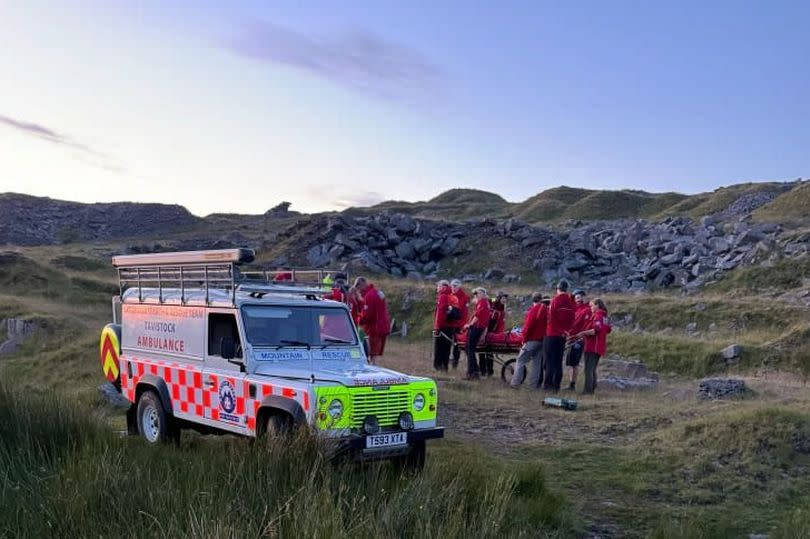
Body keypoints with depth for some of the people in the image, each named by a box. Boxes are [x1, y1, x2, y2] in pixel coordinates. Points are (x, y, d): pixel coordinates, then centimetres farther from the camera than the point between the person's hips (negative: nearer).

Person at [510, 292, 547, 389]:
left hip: (532, 340, -5)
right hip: (542, 340, 5)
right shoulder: (545, 310, 4)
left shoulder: (533, 310, -10)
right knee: (537, 363, 10)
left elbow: (528, 326, -11)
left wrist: (524, 338, -1)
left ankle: (515, 383, -3)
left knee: (520, 361, 1)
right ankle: (534, 384, 9)